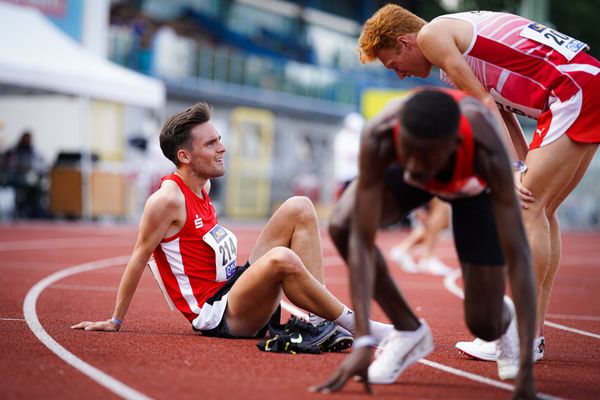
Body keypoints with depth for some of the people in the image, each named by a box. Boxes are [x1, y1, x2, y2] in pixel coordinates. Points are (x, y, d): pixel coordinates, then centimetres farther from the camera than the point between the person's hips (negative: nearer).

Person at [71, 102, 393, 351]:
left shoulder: (203, 185, 12)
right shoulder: (168, 199, -15)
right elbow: (138, 259, -10)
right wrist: (114, 322, -4)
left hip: (236, 285, 10)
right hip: (219, 317, -10)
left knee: (299, 208, 2)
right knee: (282, 259, -37)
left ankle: (320, 321, -11)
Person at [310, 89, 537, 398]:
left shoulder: (488, 153, -45)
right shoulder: (378, 138, -44)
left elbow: (517, 256, -43)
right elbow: (361, 240, -43)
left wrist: (526, 367, -48)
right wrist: (362, 343, -51)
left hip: (474, 183, -1)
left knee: (485, 326, -8)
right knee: (342, 227, -29)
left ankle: (505, 317, 33)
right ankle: (408, 331, -6)